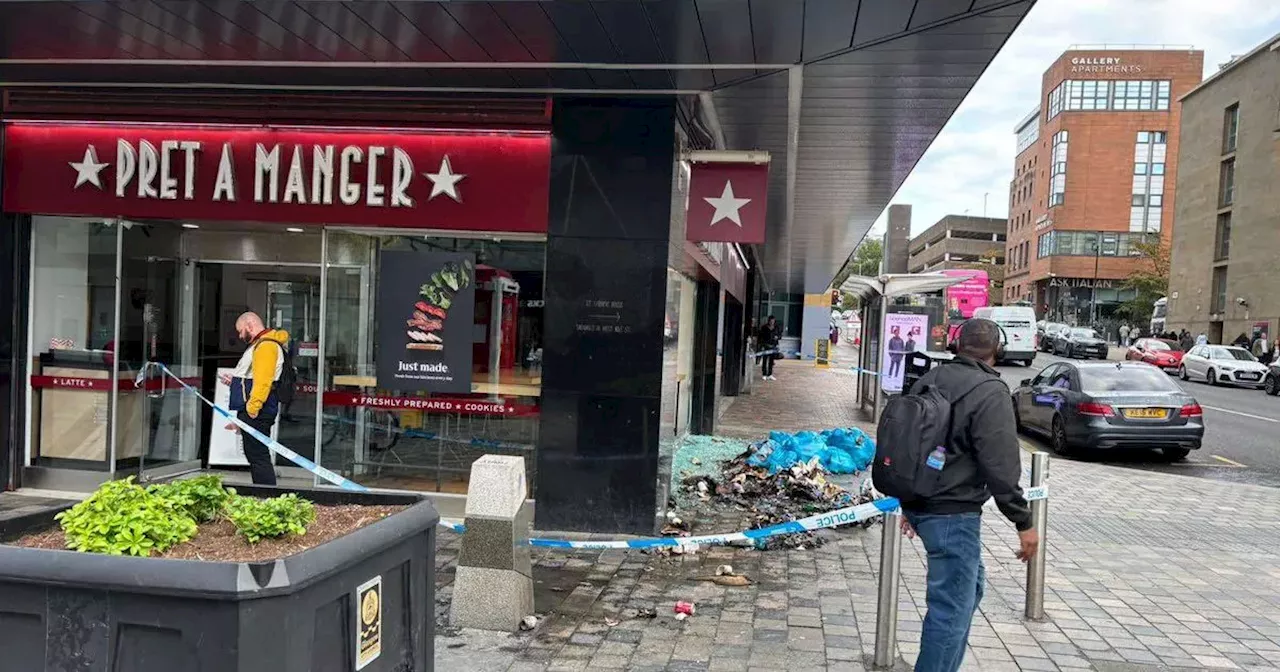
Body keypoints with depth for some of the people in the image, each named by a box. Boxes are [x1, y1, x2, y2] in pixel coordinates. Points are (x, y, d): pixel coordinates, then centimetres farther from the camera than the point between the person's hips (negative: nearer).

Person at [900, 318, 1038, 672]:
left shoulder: (929, 380, 9)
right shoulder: (991, 392, -15)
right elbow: (1001, 468, -19)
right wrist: (1024, 522, -9)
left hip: (920, 504, 9)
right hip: (953, 513, -9)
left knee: (970, 583, 26)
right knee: (951, 609, -2)